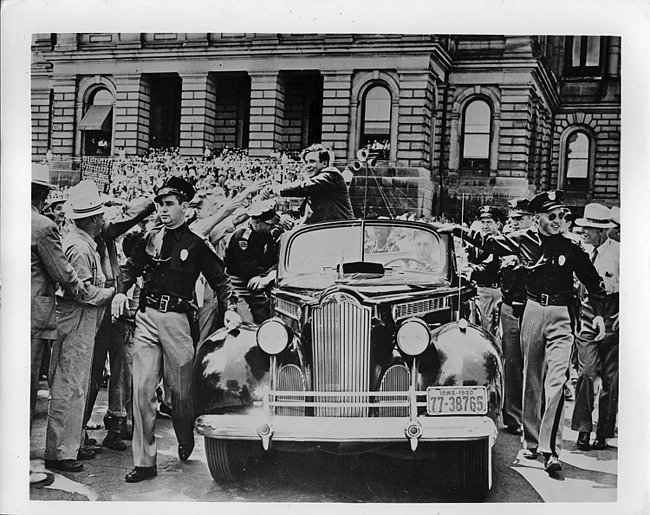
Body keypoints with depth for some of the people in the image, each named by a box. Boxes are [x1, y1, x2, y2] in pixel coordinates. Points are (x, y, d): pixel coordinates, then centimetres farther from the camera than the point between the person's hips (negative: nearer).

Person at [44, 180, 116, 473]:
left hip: (83, 324, 11)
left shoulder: (84, 243, 13)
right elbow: (84, 291, -22)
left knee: (77, 386, 17)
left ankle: (73, 444, 26)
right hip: (76, 323, -11)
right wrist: (112, 292, -9)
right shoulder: (79, 248, -18)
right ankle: (59, 453, 0)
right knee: (69, 388, -6)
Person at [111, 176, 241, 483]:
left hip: (178, 319, -3)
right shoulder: (149, 239, 11)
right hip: (146, 318, 3)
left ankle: (186, 444, 34)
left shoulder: (196, 245, 1)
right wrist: (121, 291, 3)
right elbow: (131, 268, 22)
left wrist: (229, 308, -14)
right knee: (142, 389, -3)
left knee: (180, 389, 6)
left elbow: (219, 279, 2)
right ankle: (144, 462, 3)